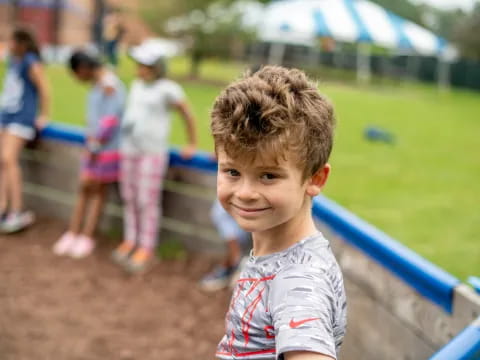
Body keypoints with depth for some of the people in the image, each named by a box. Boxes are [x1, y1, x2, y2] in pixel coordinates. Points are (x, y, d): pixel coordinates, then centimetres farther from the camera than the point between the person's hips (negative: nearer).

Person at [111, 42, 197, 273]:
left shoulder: (167, 89, -10)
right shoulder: (136, 85, 9)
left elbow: (188, 116, -3)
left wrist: (192, 145, 2)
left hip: (152, 153, -6)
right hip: (128, 150, 6)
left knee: (147, 201, -4)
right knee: (129, 198, 10)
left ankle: (146, 250, 3)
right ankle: (130, 241, 21)